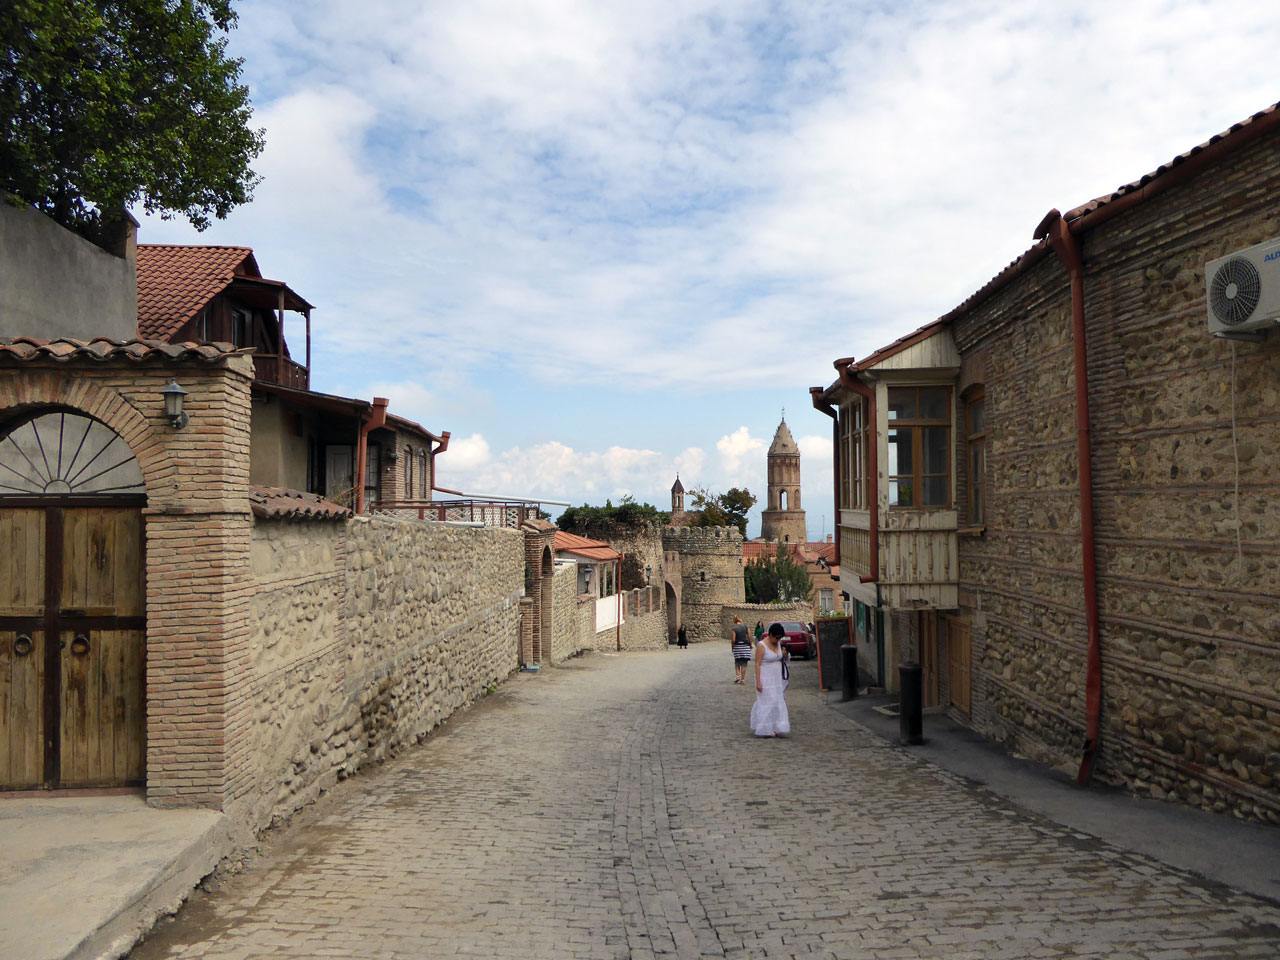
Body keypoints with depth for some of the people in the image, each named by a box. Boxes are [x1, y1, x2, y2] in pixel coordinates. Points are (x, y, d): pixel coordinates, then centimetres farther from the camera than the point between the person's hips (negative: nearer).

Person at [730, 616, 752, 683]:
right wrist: (750, 646, 13)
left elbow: (733, 640, -11)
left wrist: (732, 647, 4)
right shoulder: (746, 627, -2)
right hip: (745, 646, 1)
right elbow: (749, 638, -1)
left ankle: (737, 676, 2)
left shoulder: (734, 629, -8)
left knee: (737, 663, 16)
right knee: (744, 664, 7)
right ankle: (742, 679, 8)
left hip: (737, 647, -1)